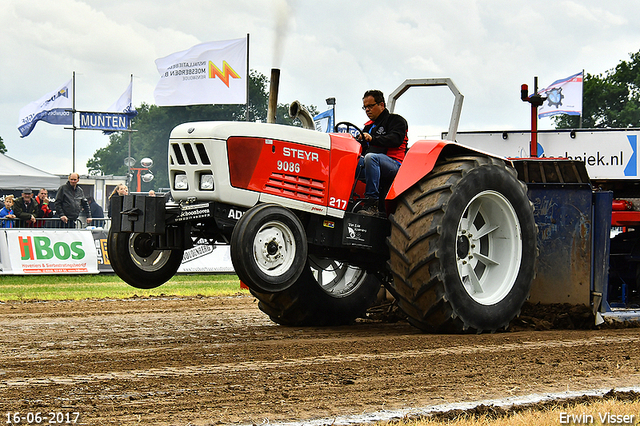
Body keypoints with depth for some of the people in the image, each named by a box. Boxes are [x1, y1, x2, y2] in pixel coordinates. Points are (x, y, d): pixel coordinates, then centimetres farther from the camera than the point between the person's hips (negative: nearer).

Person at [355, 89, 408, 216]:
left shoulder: (396, 120, 10)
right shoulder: (368, 127, 30)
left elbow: (395, 140, -10)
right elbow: (362, 148, 26)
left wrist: (373, 139, -22)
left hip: (394, 165, -6)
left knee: (371, 157, -39)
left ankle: (372, 205, -42)